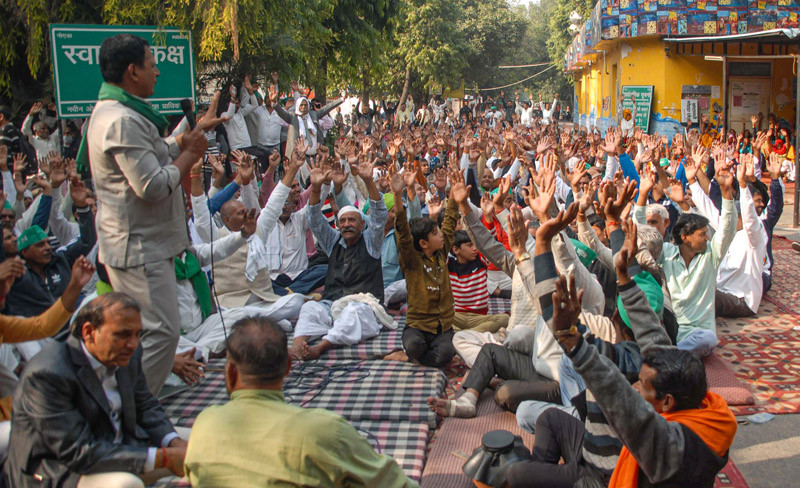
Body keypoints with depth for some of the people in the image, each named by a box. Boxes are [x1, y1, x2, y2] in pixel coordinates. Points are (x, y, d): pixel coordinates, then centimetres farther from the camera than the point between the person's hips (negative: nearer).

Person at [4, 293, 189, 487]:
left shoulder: (128, 355, -5)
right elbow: (78, 452, -30)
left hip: (118, 447, 8)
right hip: (59, 469, -7)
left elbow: (145, 406, 9)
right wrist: (163, 457, -30)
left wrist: (174, 443, -12)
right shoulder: (47, 374, -28)